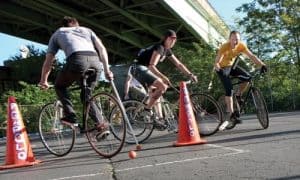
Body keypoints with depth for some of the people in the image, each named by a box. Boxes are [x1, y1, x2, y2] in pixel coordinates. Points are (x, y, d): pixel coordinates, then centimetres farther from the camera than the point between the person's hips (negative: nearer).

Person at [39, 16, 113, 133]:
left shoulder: (58, 33, 32)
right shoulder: (86, 30, 36)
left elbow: (48, 61, 28)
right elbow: (102, 49, 21)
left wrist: (43, 81, 37)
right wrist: (107, 70, 20)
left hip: (77, 59, -3)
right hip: (96, 61, 3)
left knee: (59, 86, 22)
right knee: (87, 95, 22)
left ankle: (70, 116, 6)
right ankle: (100, 123, 10)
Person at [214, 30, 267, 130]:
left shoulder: (241, 46, -17)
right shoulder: (224, 47, -30)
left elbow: (252, 56, -18)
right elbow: (216, 63, -36)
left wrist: (262, 65, -31)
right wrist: (219, 69, -56)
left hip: (231, 66, 5)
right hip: (222, 68, -5)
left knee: (247, 77, -18)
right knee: (229, 89, -19)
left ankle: (238, 95, 8)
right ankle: (230, 114, -13)